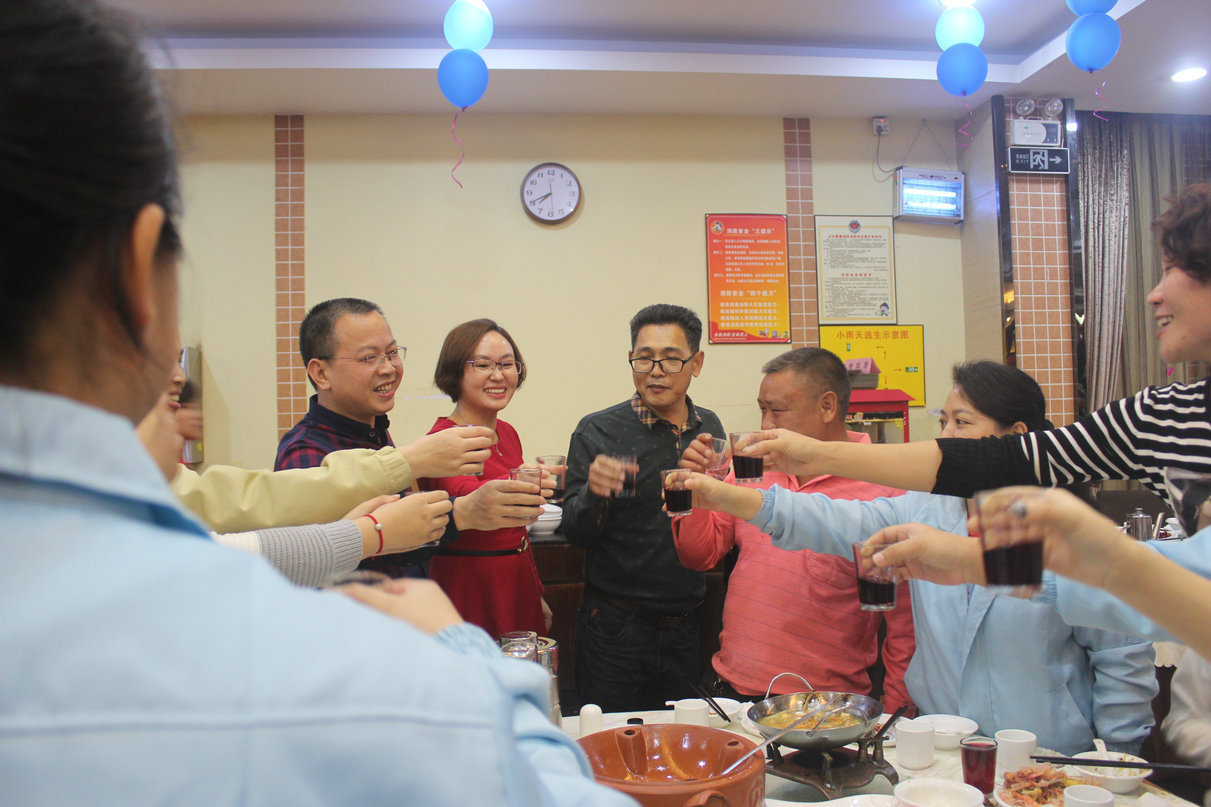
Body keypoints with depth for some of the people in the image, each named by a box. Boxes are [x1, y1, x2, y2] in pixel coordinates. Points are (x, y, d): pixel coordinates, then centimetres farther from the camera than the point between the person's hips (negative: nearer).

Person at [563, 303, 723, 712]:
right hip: (614, 630, -4)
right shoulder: (598, 430, -8)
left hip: (687, 629, 4)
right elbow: (575, 533, -8)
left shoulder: (709, 428, 5)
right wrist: (594, 492, -28)